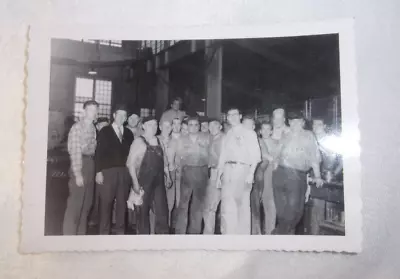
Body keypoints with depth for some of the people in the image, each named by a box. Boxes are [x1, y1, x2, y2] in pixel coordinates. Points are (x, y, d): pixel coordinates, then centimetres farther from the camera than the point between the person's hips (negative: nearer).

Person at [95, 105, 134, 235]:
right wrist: (98, 171, -9)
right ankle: (104, 231, 10)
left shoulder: (128, 133, 12)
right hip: (108, 171, -3)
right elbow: (99, 152, -1)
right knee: (106, 203, -1)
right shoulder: (105, 131, 3)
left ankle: (120, 230, 16)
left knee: (122, 202, 6)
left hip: (124, 172, 3)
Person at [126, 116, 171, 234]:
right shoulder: (139, 141, -6)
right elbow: (130, 163, -11)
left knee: (162, 210, 4)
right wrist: (135, 182, -18)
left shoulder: (159, 142, 12)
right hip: (144, 182, -5)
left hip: (159, 181, 5)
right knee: (143, 211, 5)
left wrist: (167, 176, 9)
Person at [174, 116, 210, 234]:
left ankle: (195, 230, 18)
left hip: (202, 171, 1)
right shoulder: (182, 139, 10)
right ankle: (180, 231, 0)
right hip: (187, 171, 0)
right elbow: (178, 157, 9)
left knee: (198, 202, 7)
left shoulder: (206, 138, 7)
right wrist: (180, 168, -1)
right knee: (183, 201, -5)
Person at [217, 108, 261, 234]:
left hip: (242, 169, -4)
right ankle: (228, 234, 6)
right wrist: (219, 174, 5)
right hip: (228, 170, 4)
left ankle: (243, 234, 1)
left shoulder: (249, 133, 7)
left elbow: (255, 154, -2)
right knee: (227, 206, 0)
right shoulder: (227, 136, 20)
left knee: (243, 205, -6)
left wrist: (251, 173, -14)